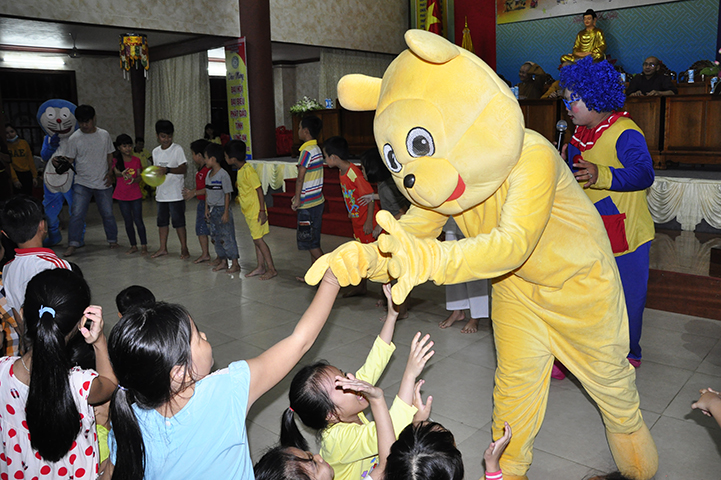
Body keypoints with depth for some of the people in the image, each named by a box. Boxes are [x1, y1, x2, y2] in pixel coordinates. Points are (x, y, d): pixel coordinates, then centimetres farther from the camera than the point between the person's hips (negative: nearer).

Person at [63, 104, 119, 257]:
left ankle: (112, 240, 26)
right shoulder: (74, 138, -3)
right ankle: (73, 244, -1)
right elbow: (70, 160, 1)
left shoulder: (104, 135, 3)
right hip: (82, 183, -1)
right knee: (77, 214, -9)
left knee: (108, 214, 7)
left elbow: (110, 156, 10)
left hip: (103, 183, 1)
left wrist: (110, 173, -1)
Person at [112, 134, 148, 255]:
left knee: (138, 220, -3)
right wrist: (122, 174, -39)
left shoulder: (136, 160, 2)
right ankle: (133, 246, 18)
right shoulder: (116, 160, 0)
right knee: (128, 221, 8)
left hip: (136, 195, -1)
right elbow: (116, 172, -16)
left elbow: (140, 176, -3)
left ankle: (144, 245, 4)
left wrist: (134, 180, -25)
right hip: (122, 196, 1)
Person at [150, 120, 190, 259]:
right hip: (161, 193, 6)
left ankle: (184, 249, 7)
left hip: (176, 194, -6)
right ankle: (163, 248, 23)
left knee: (178, 221, -2)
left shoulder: (177, 149, -8)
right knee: (162, 221, 13)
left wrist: (167, 170, -28)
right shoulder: (156, 151, 11)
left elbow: (184, 168, -15)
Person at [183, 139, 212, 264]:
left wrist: (194, 193, -19)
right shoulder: (200, 169, 13)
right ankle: (205, 254, 24)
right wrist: (190, 192, 18)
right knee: (201, 229, 14)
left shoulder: (209, 169, -19)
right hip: (201, 203, 10)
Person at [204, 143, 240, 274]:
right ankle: (223, 261, 24)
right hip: (212, 210, 8)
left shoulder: (223, 175, -15)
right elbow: (207, 193, 13)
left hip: (222, 209, -8)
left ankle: (235, 264, 5)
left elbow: (227, 194, -15)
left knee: (227, 237, -3)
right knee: (216, 237, 13)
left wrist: (226, 212, -16)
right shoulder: (209, 174, 8)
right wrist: (206, 209, 9)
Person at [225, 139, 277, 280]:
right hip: (248, 211, 9)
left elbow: (259, 191, -20)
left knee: (258, 239, -6)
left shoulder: (249, 171, -20)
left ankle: (272, 268, 1)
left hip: (256, 211, -9)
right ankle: (261, 266, 22)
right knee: (256, 239, 13)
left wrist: (262, 210, -20)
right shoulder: (240, 170, 8)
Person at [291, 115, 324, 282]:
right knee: (312, 240, 15)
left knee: (309, 241, -2)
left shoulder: (307, 151, -17)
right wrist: (298, 196, 19)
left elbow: (300, 178, -18)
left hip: (308, 203, -9)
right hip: (317, 201, 9)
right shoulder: (317, 149, 11)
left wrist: (297, 199, -12)